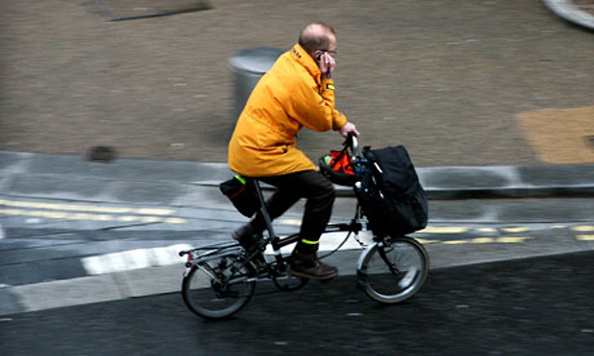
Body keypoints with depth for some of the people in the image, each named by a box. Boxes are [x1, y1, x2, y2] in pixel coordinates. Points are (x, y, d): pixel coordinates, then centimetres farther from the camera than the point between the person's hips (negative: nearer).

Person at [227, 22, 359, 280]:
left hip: (244, 147, 10)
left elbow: (316, 103, 22)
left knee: (299, 183, 29)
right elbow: (323, 122, -12)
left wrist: (341, 123, 14)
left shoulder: (289, 61, 7)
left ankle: (252, 230, 33)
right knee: (323, 190, -7)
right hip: (262, 155, -10)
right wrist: (327, 80, -10)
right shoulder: (300, 81, -24)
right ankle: (304, 259, 2)